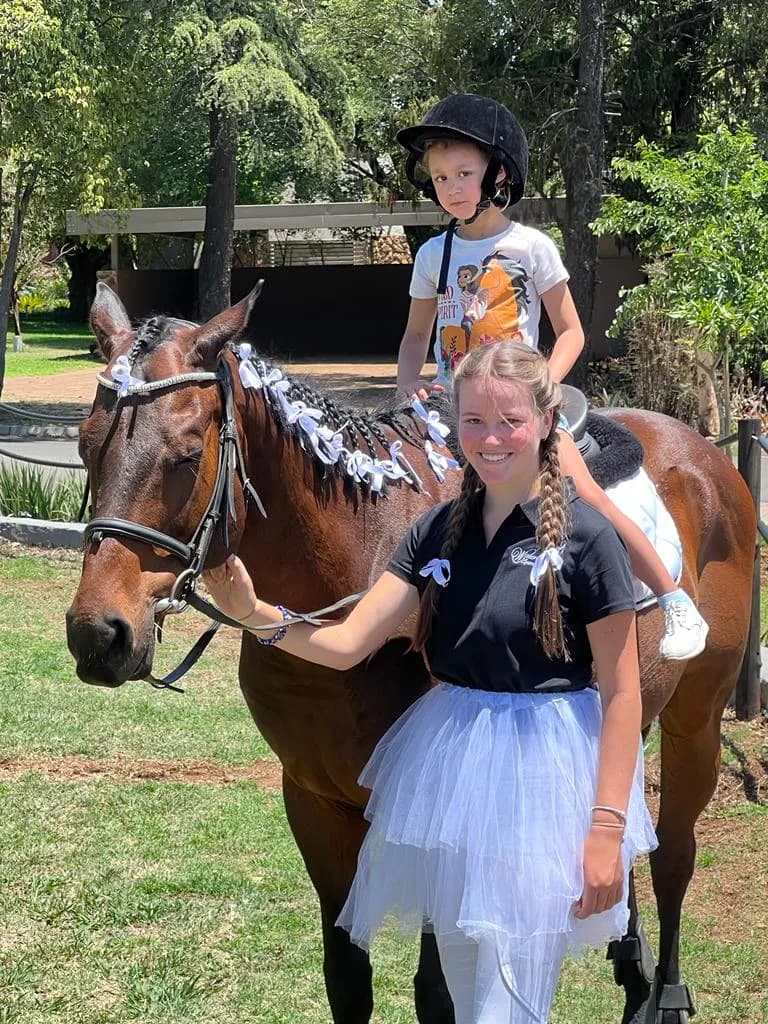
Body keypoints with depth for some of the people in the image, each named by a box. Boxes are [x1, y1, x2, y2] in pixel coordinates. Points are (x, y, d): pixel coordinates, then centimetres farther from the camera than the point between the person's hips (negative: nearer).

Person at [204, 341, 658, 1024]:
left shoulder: (586, 536, -11)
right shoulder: (440, 529, 5)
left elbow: (621, 692, -10)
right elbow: (346, 644, 0)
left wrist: (607, 827, -15)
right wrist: (254, 615, -19)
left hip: (542, 773, -6)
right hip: (448, 764, 6)